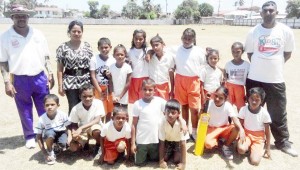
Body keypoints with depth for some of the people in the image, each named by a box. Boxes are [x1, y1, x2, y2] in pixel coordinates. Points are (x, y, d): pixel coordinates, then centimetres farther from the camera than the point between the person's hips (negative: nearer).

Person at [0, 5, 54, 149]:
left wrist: (50, 74, 3)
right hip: (20, 80, -1)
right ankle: (30, 136, 27)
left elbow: (46, 57, 8)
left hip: (40, 78, 2)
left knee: (45, 109, 10)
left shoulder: (38, 34, 3)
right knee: (25, 111, 10)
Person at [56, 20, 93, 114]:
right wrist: (60, 86, -5)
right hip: (70, 82, -2)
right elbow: (60, 69, -2)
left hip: (86, 82, 2)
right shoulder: (63, 47, -3)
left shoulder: (87, 46, 4)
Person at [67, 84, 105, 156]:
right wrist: (70, 136, -26)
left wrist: (81, 128, -32)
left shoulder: (98, 103, -20)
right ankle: (85, 143, 19)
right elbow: (74, 125, -6)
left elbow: (97, 120, -24)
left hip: (95, 127, -2)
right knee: (73, 148, -17)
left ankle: (98, 145, -2)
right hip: (82, 131, 2)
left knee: (96, 130, -38)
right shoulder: (76, 109, -16)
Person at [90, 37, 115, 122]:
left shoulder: (113, 60, -5)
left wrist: (111, 75, -20)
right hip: (98, 88, -3)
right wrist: (100, 90, -13)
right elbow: (93, 77, -10)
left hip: (109, 88, 3)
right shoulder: (94, 59, -11)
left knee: (109, 110, 12)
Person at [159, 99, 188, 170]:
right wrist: (161, 161, -21)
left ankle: (174, 152, 21)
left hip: (178, 142, -1)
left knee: (177, 160, -11)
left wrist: (183, 163, -28)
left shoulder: (182, 123, -35)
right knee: (165, 158, -10)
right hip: (167, 141, 1)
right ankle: (170, 152, 23)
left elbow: (183, 143, -29)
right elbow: (161, 142, -22)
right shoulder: (163, 122, -31)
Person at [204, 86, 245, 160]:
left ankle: (226, 146, -5)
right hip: (212, 129, -1)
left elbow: (235, 119, -29)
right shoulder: (210, 103, -16)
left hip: (224, 129, 2)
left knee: (236, 129, -30)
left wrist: (241, 129, -49)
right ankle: (219, 142, 4)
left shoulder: (228, 106, -16)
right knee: (208, 143, -31)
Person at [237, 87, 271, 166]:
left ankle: (259, 149, 11)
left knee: (255, 161, -19)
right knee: (241, 149, -34)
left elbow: (267, 132, -3)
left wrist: (268, 149, 1)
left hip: (259, 137, 0)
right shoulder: (243, 109, -13)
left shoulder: (264, 113, -14)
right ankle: (247, 146, 1)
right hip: (246, 134, 0)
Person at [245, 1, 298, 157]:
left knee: (278, 113, 9)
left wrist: (274, 65, 5)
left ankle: (283, 142, 27)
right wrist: (260, 66, 3)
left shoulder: (286, 31, -2)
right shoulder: (253, 32, -1)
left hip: (276, 80, 0)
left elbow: (288, 53, 9)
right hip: (254, 79, 1)